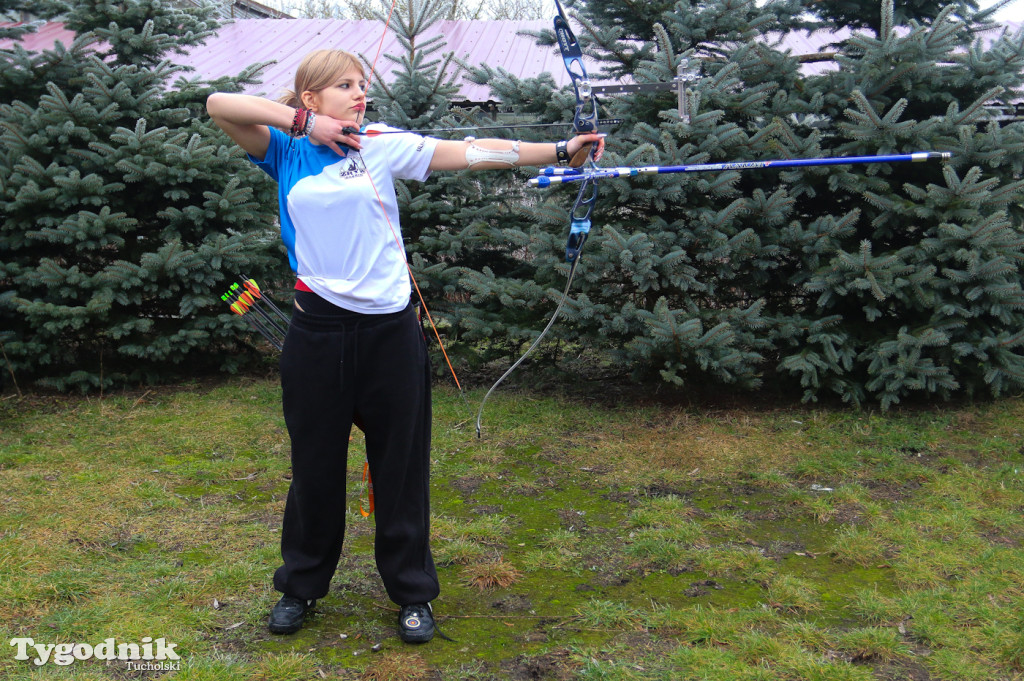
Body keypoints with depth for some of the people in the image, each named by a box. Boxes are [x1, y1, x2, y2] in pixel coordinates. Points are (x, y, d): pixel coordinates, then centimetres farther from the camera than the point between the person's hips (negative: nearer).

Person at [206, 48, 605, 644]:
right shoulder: (285, 150, 5)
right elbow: (219, 104, -6)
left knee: (401, 463, 8)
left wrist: (559, 150, -15)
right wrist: (303, 122, -10)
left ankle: (413, 592, 25)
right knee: (315, 463, 13)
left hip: (390, 327, 0)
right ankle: (302, 585, 33)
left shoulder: (383, 145, 2)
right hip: (318, 329, 1)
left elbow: (470, 152, -7)